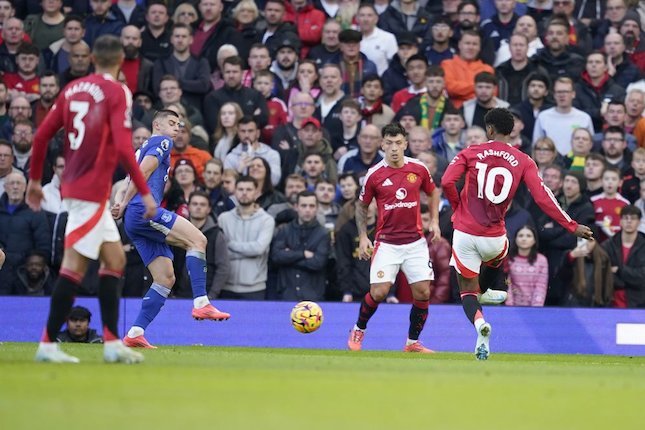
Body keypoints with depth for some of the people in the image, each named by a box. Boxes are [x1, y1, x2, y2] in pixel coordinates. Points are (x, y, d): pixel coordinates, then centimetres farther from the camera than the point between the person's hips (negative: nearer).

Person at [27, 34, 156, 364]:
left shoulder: (73, 89, 11)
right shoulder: (117, 92, -8)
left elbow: (41, 135, 11)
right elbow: (123, 148, -18)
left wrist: (35, 180, 22)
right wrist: (145, 192, -14)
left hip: (74, 186, 8)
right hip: (92, 191, -8)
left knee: (115, 259, 14)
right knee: (75, 267, -6)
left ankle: (112, 342, 14)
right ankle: (48, 344, -6)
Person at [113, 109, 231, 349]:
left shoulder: (144, 147, 32)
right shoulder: (161, 142, 3)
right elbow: (143, 172, -8)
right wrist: (125, 204, -8)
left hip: (134, 221, 10)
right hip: (144, 210, -10)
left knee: (166, 278, 4)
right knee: (197, 239, -20)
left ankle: (135, 333, -3)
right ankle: (200, 303, -29)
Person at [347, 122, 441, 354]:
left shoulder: (419, 169, 0)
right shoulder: (375, 175, -5)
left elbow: (433, 192, 18)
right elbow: (361, 205, 9)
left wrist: (434, 221, 7)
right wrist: (363, 237, 0)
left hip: (415, 241, 2)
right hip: (386, 243, -2)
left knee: (422, 293, -4)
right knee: (378, 293, -11)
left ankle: (412, 342, 14)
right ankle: (358, 330, 16)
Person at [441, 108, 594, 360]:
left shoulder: (470, 153, -2)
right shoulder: (523, 161, 0)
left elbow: (447, 182, -14)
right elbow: (542, 198, -7)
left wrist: (458, 208, 6)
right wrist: (572, 227, -3)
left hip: (465, 233, -1)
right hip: (494, 238, 1)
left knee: (467, 290, 9)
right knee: (498, 256, 39)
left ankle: (479, 323, -20)